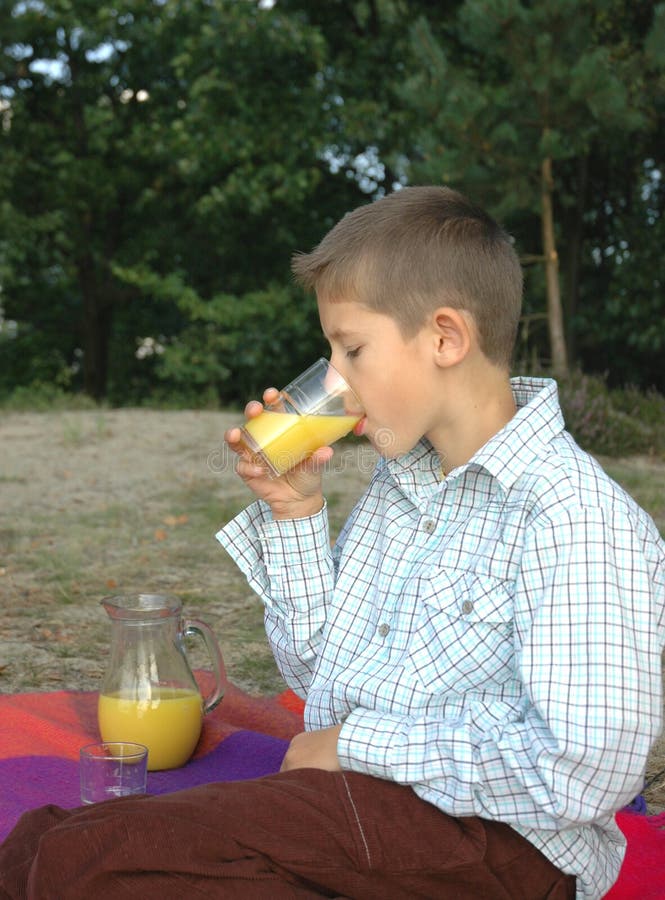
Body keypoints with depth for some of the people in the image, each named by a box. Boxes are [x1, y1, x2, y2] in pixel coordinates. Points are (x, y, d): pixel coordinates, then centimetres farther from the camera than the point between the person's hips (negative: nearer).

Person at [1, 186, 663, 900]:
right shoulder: (397, 479, 12)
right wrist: (293, 510, 4)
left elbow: (582, 772, -24)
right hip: (351, 803, 8)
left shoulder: (575, 515, -15)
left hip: (489, 841, -7)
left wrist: (356, 743, -14)